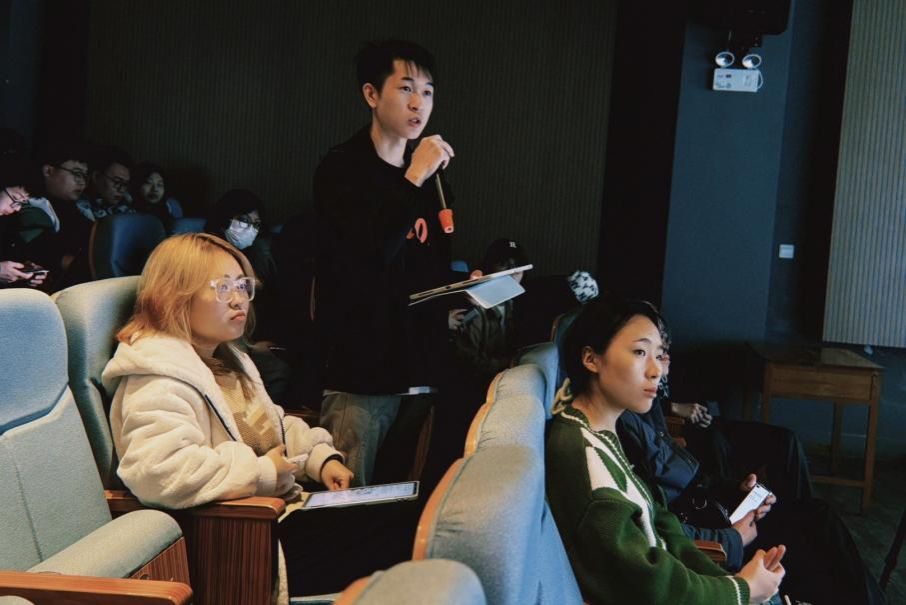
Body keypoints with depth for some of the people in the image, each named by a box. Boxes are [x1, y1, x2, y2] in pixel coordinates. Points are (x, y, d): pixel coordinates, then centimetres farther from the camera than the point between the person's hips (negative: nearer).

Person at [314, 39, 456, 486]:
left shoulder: (432, 176, 14)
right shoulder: (341, 170, -5)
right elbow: (363, 260, -21)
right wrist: (412, 181, -20)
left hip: (420, 368, 6)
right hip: (359, 369, -6)